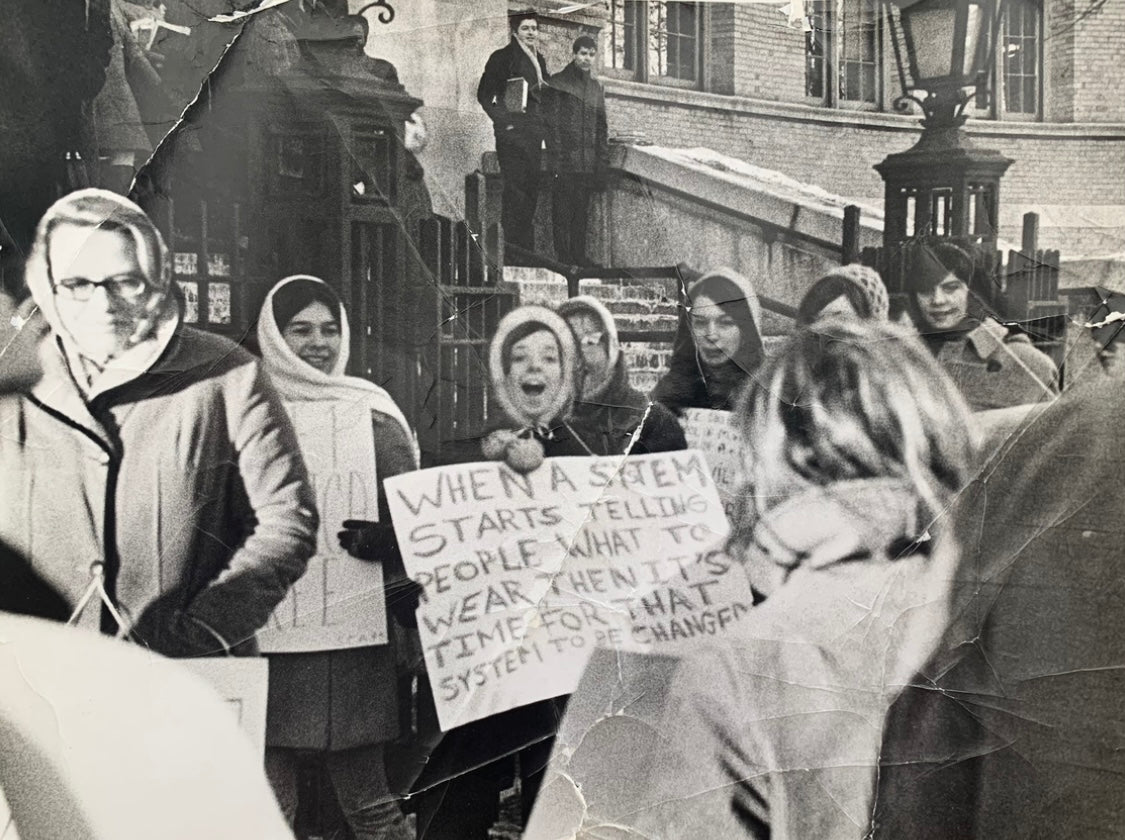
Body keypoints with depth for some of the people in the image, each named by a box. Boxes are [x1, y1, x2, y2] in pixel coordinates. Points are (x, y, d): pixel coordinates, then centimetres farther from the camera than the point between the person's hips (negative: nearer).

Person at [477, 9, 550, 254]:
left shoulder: (539, 60, 18)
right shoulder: (502, 57, -3)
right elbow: (484, 95, -6)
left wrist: (543, 127, 11)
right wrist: (502, 120, -12)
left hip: (534, 135, 7)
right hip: (512, 133, -7)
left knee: (531, 191, 7)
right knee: (515, 192, -9)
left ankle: (528, 251, 12)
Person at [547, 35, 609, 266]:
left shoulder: (596, 86, 15)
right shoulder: (558, 83, -2)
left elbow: (600, 126, 18)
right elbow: (551, 123, -7)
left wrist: (602, 161, 11)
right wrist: (556, 158, -14)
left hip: (587, 163, 5)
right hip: (564, 161, -5)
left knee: (582, 211, 8)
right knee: (563, 211, -3)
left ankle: (579, 255, 15)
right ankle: (563, 256, 1)